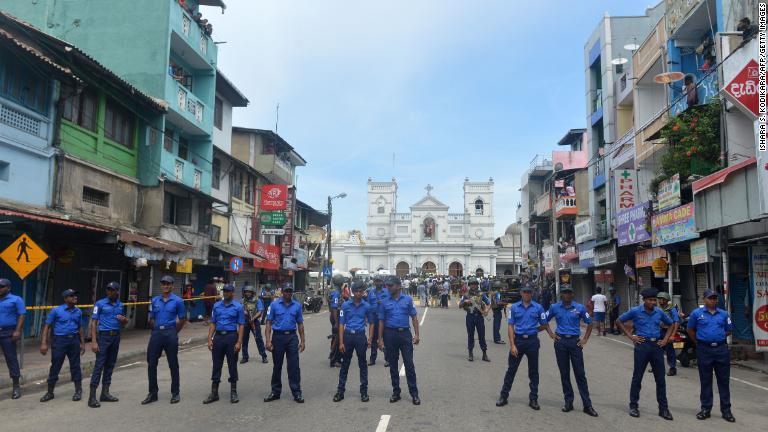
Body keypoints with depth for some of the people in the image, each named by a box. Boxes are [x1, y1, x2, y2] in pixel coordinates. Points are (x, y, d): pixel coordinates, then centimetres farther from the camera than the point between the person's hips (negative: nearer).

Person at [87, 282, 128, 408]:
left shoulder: (121, 305, 11)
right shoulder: (100, 304, -4)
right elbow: (93, 323, -6)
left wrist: (124, 319, -4)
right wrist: (94, 341, -14)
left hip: (116, 337, 5)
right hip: (103, 336, -5)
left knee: (110, 365, 9)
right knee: (99, 365, -9)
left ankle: (105, 393, 18)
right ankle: (92, 396, -7)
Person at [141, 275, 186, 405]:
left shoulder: (177, 301, -2)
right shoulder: (154, 300, 9)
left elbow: (182, 319, 3)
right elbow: (151, 319, 16)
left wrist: (173, 332, 4)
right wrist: (157, 330, 9)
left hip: (170, 333, -4)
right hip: (156, 333, 4)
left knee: (173, 364, 4)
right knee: (151, 363, 4)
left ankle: (175, 393, 15)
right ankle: (153, 393, 16)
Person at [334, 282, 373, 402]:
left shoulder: (366, 306, 2)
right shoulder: (345, 305, 0)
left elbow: (371, 323, 11)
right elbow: (341, 324, 0)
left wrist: (370, 339, 0)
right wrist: (341, 342, -6)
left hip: (360, 336, 0)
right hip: (348, 335, 0)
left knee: (363, 364, 8)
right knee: (345, 364, 8)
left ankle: (364, 391, 18)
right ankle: (340, 391, 16)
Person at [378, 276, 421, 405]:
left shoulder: (407, 299, 2)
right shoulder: (384, 302, 4)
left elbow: (414, 317, 4)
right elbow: (381, 321, 6)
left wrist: (416, 334, -4)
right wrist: (380, 339, 3)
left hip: (405, 333, -1)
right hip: (390, 335, 1)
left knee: (409, 364, -2)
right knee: (393, 364, 9)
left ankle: (414, 393, 4)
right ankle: (396, 392, 21)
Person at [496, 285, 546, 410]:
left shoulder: (538, 307, 0)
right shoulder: (514, 307, 1)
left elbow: (543, 325, 8)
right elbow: (510, 326, -2)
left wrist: (531, 331, 6)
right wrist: (512, 345, -9)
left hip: (532, 341, 0)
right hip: (518, 340, 0)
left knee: (533, 371, 8)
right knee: (511, 369, 6)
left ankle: (533, 399, 19)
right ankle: (503, 396, 15)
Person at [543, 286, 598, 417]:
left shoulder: (580, 308, 1)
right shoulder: (555, 307, 3)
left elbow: (589, 323, 10)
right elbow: (545, 321, 16)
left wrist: (585, 339, 4)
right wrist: (551, 334, 5)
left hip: (575, 341, -1)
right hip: (560, 342, 1)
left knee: (580, 373, 0)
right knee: (564, 374, 7)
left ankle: (587, 405, 5)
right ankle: (568, 402, 18)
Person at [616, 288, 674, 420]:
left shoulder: (659, 312, 5)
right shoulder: (635, 311, -4)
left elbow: (670, 324, 21)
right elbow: (619, 321, 3)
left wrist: (665, 339, 9)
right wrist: (630, 336, -2)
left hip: (657, 345, 3)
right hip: (642, 345, -3)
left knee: (660, 379, 6)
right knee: (637, 377, 4)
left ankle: (663, 408, 16)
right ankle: (633, 406, 16)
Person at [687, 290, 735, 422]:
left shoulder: (723, 314, 7)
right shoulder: (697, 313, 1)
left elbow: (728, 331, 18)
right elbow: (690, 330, 10)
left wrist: (719, 337, 10)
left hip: (721, 349, 2)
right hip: (704, 350, -2)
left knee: (724, 380, 5)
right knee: (705, 381, 6)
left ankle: (726, 410, 14)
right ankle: (705, 409, 15)